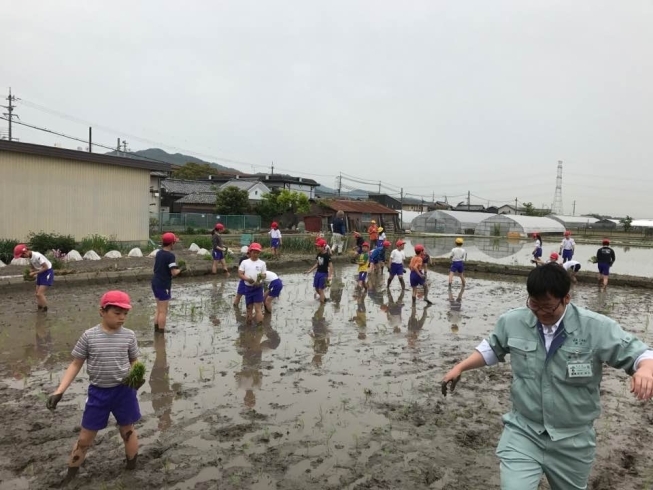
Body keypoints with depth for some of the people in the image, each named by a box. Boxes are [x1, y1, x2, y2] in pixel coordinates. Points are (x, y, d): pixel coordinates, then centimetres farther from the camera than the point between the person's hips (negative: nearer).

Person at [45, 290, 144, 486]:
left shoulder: (128, 335, -8)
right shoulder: (89, 336, -10)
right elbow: (76, 364, -2)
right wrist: (59, 391, -8)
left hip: (124, 391, 0)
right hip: (98, 393, 0)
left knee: (128, 431, 16)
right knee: (85, 437, 12)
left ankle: (132, 469, 37)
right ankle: (69, 476, 33)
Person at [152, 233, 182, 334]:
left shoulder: (158, 253, 8)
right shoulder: (170, 255, -17)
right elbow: (174, 272, -21)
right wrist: (179, 269, -2)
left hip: (155, 283, 8)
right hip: (163, 285, -8)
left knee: (159, 309, 19)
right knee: (163, 311, 1)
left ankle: (156, 330, 25)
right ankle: (161, 332, 6)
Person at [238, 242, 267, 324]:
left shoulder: (262, 263, 1)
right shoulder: (244, 262, 2)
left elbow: (264, 275, 3)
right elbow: (240, 274, -2)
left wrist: (261, 276, -21)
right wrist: (247, 279, -20)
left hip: (258, 287, -2)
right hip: (248, 287, 2)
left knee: (258, 307, -5)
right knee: (249, 307, 13)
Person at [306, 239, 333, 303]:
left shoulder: (327, 255, -18)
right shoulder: (318, 254, 5)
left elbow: (330, 266, -20)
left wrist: (330, 276, -29)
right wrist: (310, 271, 13)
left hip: (324, 274, -8)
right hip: (318, 272, 8)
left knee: (321, 289, -5)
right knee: (316, 288, 14)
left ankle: (322, 302, 6)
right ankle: (324, 298, 36)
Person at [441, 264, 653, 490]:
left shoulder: (597, 328, -15)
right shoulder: (513, 322, -8)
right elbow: (491, 349, 9)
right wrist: (459, 368, 4)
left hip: (572, 441, 0)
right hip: (522, 432, 0)